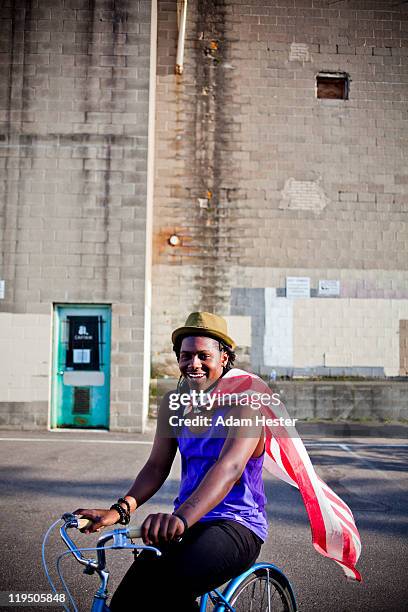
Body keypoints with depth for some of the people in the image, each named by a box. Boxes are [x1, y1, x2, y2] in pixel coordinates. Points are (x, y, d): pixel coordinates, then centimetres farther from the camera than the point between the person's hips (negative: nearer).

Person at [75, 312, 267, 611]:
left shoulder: (244, 403, -12)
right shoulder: (172, 404, 6)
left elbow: (229, 467, -28)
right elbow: (156, 467, 0)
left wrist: (182, 517, -45)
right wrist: (120, 510, -19)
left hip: (237, 526, -5)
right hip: (184, 523, 5)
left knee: (168, 584, -32)